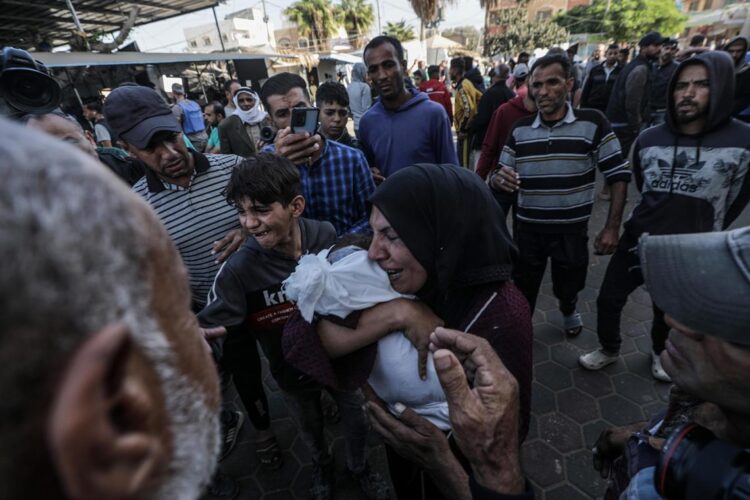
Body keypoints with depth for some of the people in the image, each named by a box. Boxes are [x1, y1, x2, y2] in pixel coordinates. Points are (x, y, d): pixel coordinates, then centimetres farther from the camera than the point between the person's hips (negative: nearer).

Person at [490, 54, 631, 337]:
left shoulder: (592, 123, -8)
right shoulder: (519, 129, 0)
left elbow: (618, 176, -5)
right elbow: (498, 175, 3)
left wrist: (612, 227, -10)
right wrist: (498, 179, -22)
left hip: (572, 230, -1)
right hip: (527, 229, 1)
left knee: (568, 288, 21)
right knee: (521, 296, 10)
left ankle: (568, 311, 55)